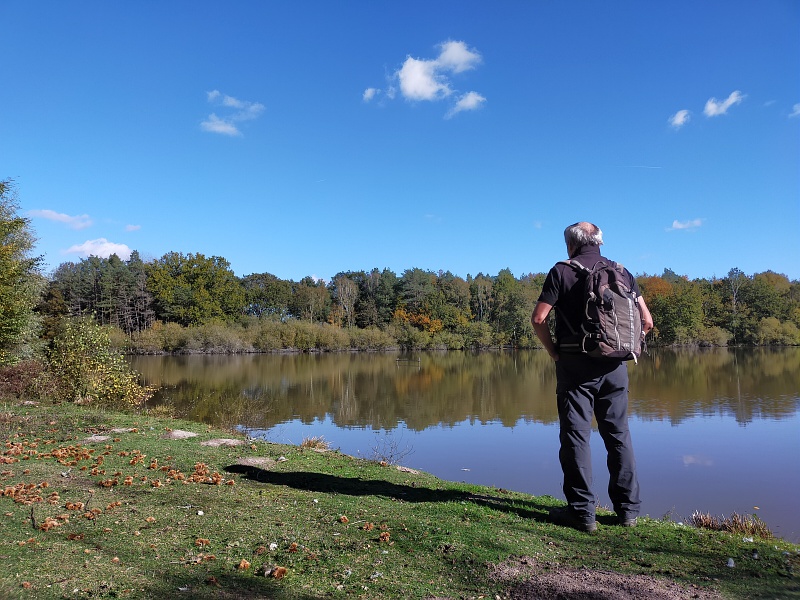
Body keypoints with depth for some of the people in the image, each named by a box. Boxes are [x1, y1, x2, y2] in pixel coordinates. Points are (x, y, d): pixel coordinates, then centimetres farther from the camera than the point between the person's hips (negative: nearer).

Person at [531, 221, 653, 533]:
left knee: (576, 436, 2)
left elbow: (538, 318, -11)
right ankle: (628, 509, 19)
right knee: (619, 435, 13)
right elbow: (646, 320, 6)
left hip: (575, 365, -4)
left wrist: (553, 351, 0)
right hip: (614, 366, 4)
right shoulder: (620, 272, 10)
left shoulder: (562, 271, -2)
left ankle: (582, 512, 5)